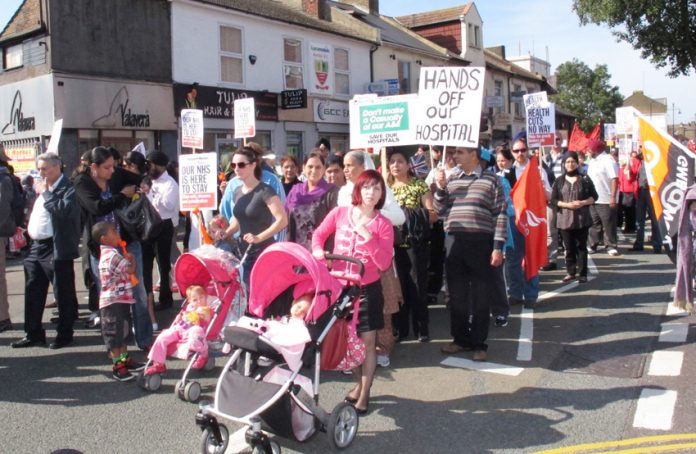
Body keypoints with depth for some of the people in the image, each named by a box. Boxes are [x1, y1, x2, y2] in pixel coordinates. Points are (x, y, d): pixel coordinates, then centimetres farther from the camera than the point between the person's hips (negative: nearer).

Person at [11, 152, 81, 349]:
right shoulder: (44, 188, 16)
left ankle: (64, 334, 14)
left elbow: (65, 210, -29)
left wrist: (46, 194, -19)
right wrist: (27, 233, 17)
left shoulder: (69, 189, -11)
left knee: (63, 294, 2)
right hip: (36, 247, 9)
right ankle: (33, 333, 26)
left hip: (57, 249, -9)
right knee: (33, 292, 14)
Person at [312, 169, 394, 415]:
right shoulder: (339, 213, -3)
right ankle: (359, 384, 36)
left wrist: (368, 237, -24)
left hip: (367, 289, -2)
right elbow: (319, 234, 13)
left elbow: (384, 263, -14)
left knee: (367, 342, 2)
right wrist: (318, 251, -8)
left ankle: (364, 394, 19)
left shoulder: (383, 224, -7)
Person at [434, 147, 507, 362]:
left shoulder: (491, 179, 0)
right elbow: (440, 210, 13)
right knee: (457, 294, 10)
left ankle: (479, 343, 14)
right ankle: (460, 338, 23)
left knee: (480, 295, 4)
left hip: (481, 243, -4)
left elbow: (500, 214, -4)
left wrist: (498, 247, -10)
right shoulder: (451, 179, 12)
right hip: (454, 242, 4)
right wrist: (440, 188, -4)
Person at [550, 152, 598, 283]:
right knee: (569, 248, 6)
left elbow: (594, 196, 5)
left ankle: (582, 273, 7)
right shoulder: (559, 181, 5)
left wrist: (583, 202, -13)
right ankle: (571, 272, 16)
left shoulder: (585, 179, 4)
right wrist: (566, 205, -13)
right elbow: (553, 200, 2)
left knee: (581, 247, 2)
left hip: (582, 219, -1)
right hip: (564, 219, 1)